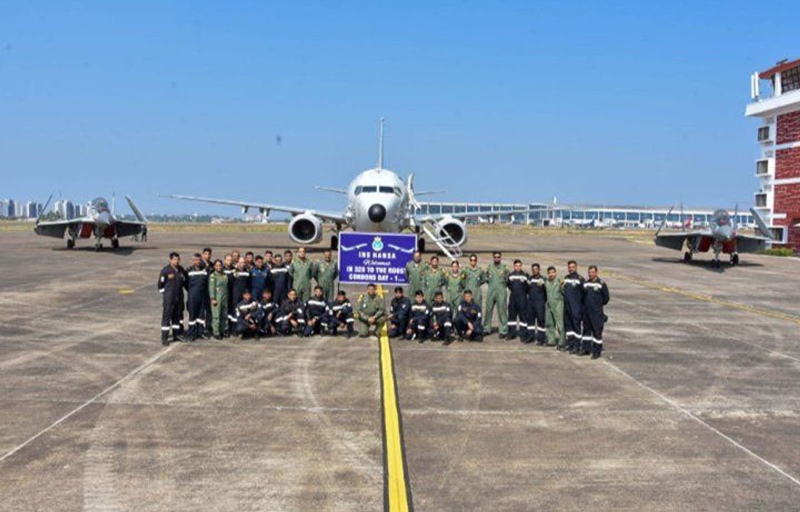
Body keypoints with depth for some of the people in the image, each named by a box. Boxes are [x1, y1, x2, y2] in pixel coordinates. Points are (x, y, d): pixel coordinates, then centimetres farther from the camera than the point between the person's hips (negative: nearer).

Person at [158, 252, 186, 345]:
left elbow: (184, 282, 17)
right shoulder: (165, 270, -11)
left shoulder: (181, 270, 6)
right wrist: (164, 293, -1)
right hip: (169, 298, -6)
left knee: (177, 316, 12)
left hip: (179, 297, 6)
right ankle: (164, 338, -3)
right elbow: (160, 284, -4)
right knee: (166, 316, -5)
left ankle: (176, 335, 23)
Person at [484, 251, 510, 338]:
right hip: (490, 292, 3)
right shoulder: (489, 267, 10)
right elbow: (485, 277, 15)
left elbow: (508, 279, 1)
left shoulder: (504, 267, 2)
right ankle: (486, 329, 19)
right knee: (488, 310, 8)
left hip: (501, 292, -3)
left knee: (502, 311, -3)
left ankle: (503, 331, 2)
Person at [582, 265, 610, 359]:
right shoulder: (585, 284, 8)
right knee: (586, 329, 13)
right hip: (586, 311, 6)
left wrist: (599, 304, 4)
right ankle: (586, 348, 23)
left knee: (597, 331, -3)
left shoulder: (601, 284, -7)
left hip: (597, 312, -5)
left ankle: (597, 351, 3)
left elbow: (606, 297, -2)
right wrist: (586, 305, 11)